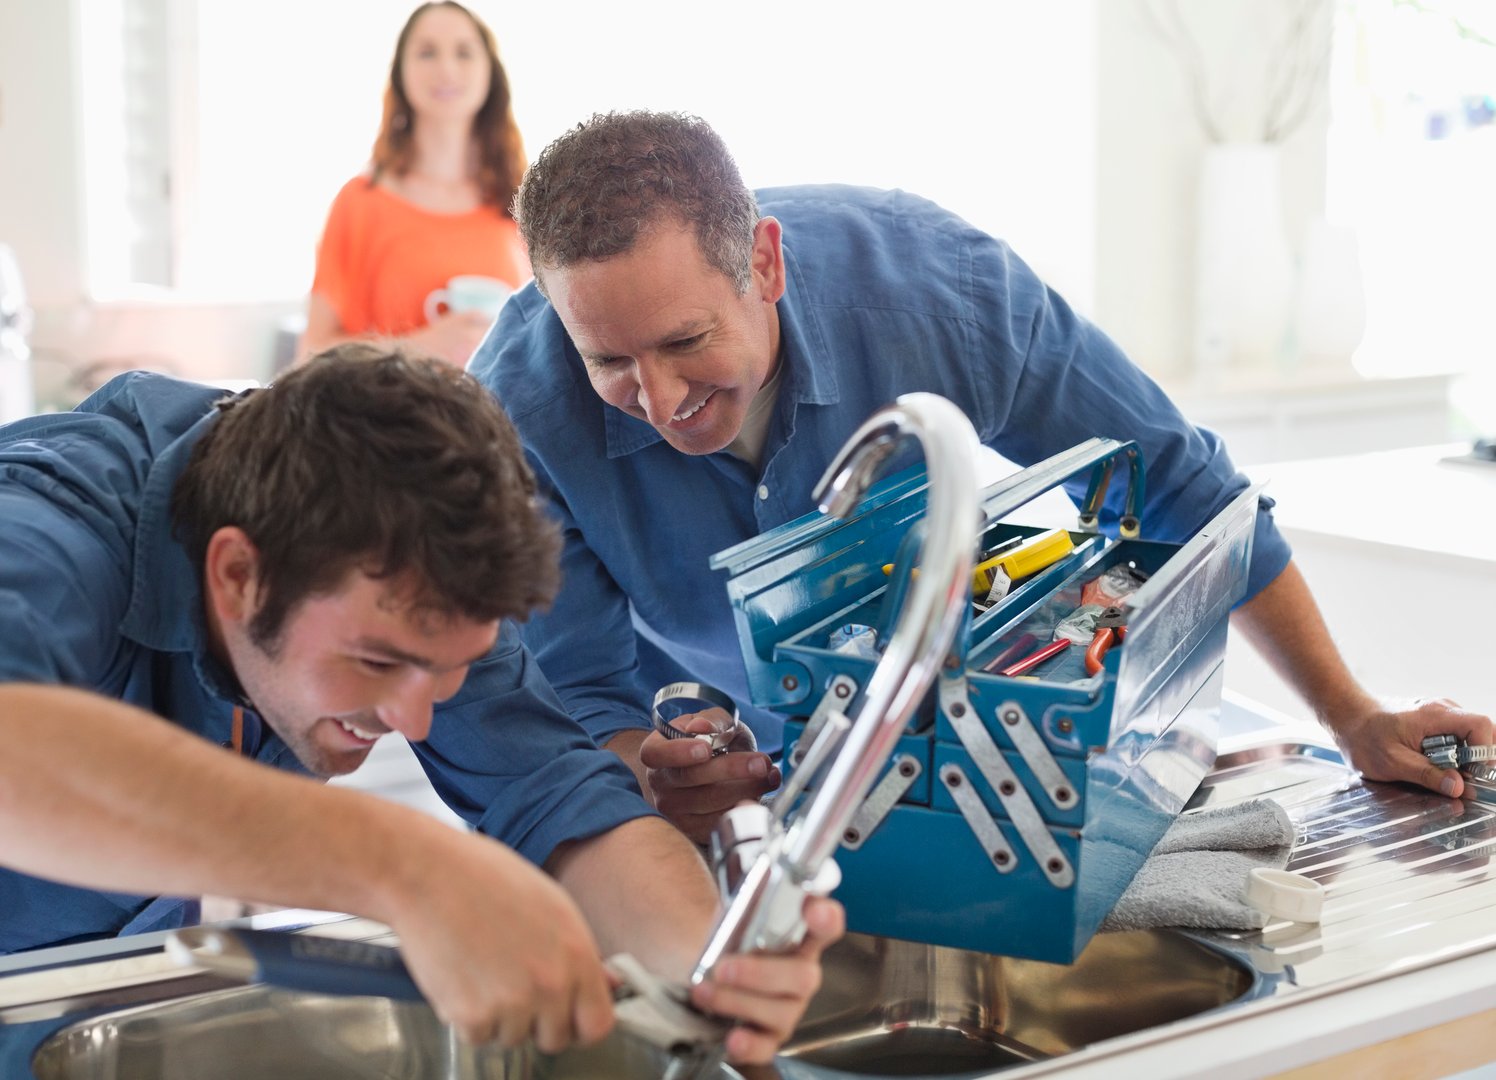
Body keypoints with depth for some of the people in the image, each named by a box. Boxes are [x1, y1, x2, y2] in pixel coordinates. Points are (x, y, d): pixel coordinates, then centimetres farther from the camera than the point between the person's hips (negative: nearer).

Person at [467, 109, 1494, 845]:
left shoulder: (942, 285, -29)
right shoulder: (516, 414, -30)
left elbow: (1175, 483, -15)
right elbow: (578, 701, -20)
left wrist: (1353, 716, -11)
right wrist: (650, 782, -45)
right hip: (697, 744, 1)